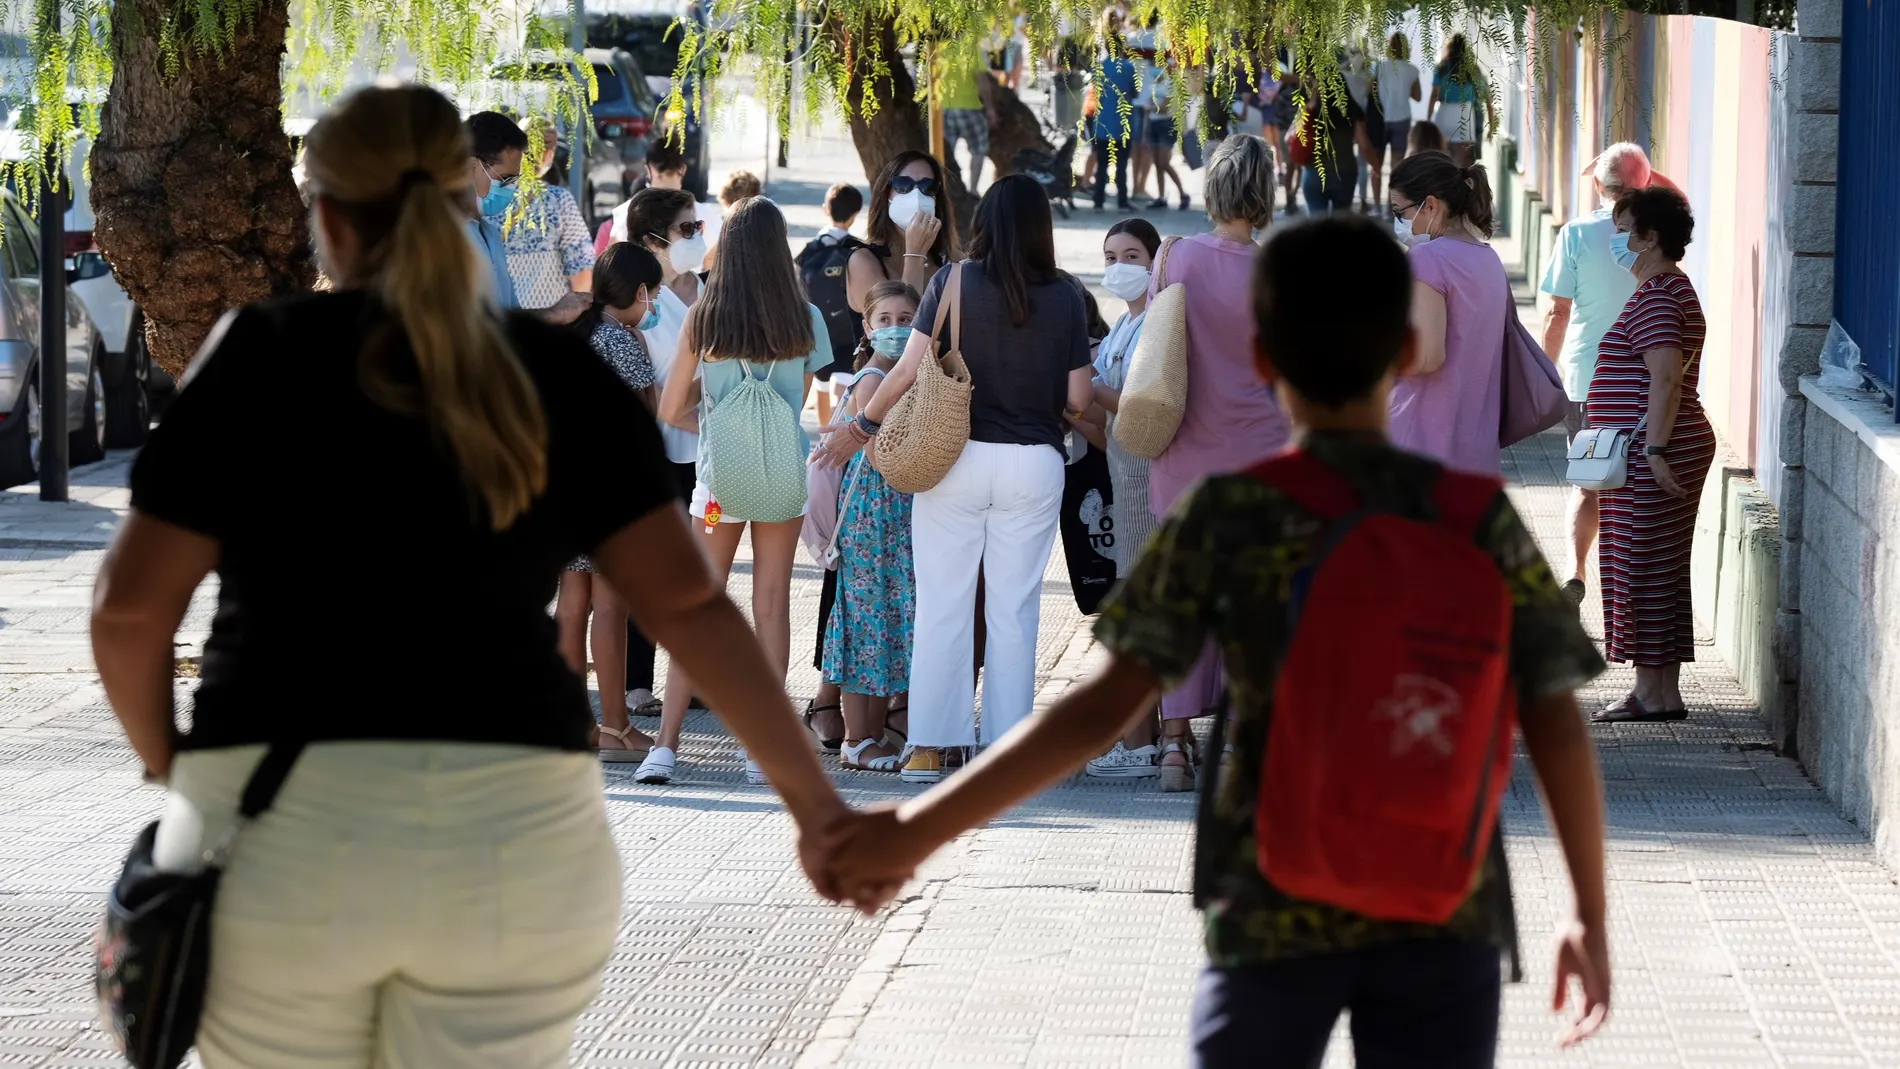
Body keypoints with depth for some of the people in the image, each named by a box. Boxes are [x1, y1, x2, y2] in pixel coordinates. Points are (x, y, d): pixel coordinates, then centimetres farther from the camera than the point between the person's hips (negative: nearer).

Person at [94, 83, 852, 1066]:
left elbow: (133, 602, -3)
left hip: (283, 834, -1)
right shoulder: (558, 377, 6)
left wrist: (166, 764, 14)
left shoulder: (262, 354, 0)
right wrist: (812, 798, 5)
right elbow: (686, 599, 1)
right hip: (511, 837, 2)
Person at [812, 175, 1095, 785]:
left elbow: (911, 369, -6)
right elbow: (1077, 398, 1)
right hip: (1034, 461, 1)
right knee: (1014, 608, 6)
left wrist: (862, 425, 7)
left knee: (942, 604, 4)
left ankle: (929, 748, 4)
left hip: (955, 457, -1)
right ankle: (1007, 747, 8)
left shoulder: (954, 282, -4)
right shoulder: (1065, 296, 0)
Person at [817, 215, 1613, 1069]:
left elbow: (1106, 707, -9)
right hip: (1446, 928, 1)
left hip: (1273, 915, -1)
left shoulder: (1228, 515, -4)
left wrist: (919, 830, -6)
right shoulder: (1477, 515, 0)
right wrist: (1588, 914, 10)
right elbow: (1555, 725, -1)